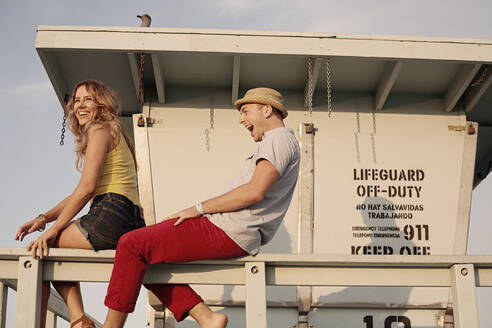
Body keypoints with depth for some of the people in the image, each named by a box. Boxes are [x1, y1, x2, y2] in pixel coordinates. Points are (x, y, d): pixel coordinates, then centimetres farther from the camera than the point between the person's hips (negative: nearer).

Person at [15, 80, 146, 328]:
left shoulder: (100, 129, -1)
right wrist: (44, 218, 15)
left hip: (111, 216, -10)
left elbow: (87, 187, -12)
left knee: (42, 251, 0)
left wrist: (53, 229, -10)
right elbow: (84, 193, 25)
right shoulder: (113, 133, 28)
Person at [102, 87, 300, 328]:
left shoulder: (280, 139, -5)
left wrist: (200, 209, -13)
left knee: (132, 244, -13)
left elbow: (255, 192, -20)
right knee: (147, 262, 8)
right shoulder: (274, 144, 28)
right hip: (230, 234, 11)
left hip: (227, 232, -11)